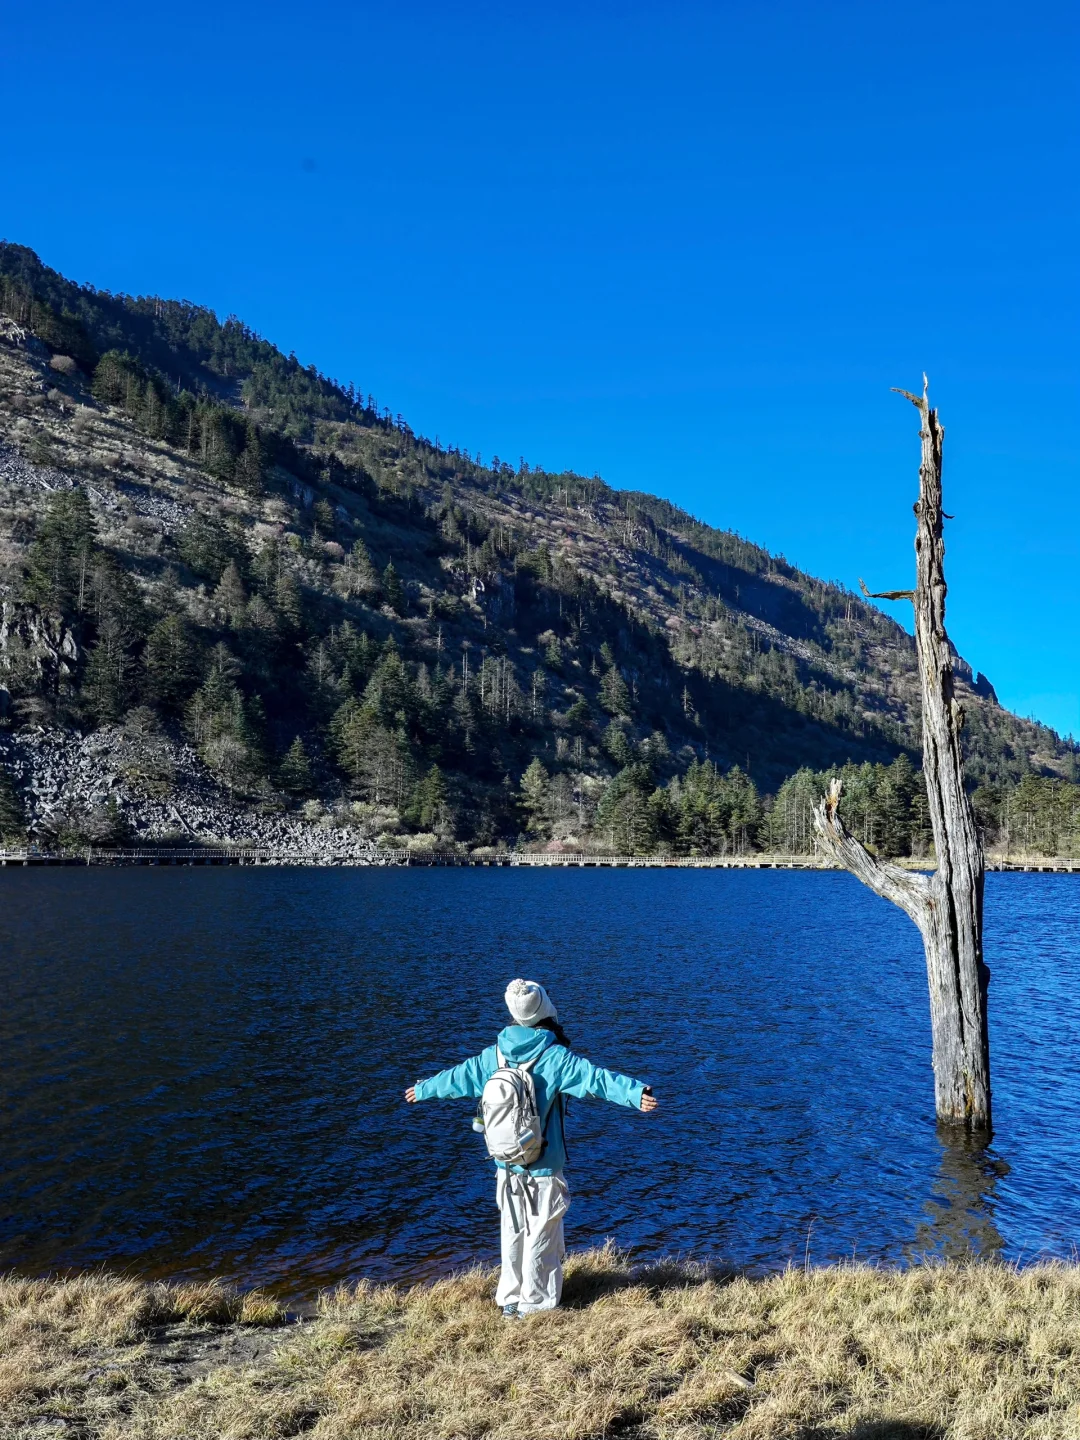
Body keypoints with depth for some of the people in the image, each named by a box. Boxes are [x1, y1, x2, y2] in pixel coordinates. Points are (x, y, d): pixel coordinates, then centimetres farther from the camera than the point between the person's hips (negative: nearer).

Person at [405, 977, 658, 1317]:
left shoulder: (494, 1055, 0)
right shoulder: (555, 1057, -16)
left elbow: (456, 1078, 14)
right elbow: (596, 1078, -30)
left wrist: (422, 1090, 31)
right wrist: (636, 1094, -37)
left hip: (507, 1165, 5)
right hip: (544, 1168, -5)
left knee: (512, 1235, 17)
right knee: (541, 1237, 8)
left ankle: (510, 1301, 28)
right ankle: (535, 1306, 18)